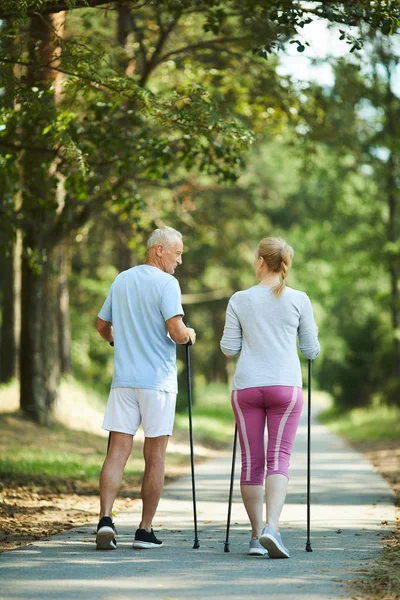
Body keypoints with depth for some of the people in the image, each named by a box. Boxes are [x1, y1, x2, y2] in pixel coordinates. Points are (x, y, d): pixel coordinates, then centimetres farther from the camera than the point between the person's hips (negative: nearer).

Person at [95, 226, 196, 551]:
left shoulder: (121, 280, 12)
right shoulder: (166, 283, -9)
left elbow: (102, 325, 22)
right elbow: (177, 332, -19)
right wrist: (190, 335, 3)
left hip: (124, 379, 5)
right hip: (157, 381, -4)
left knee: (117, 451, 0)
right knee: (154, 457, 5)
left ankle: (106, 518, -18)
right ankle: (146, 531, 8)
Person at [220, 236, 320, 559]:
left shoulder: (240, 300, 3)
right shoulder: (299, 300, 2)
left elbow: (229, 348, 5)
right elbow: (311, 350, 7)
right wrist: (313, 333, 28)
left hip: (247, 387, 1)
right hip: (286, 387, -1)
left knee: (252, 461, 7)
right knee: (279, 459, -3)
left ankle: (257, 535, 10)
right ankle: (271, 528, -22)